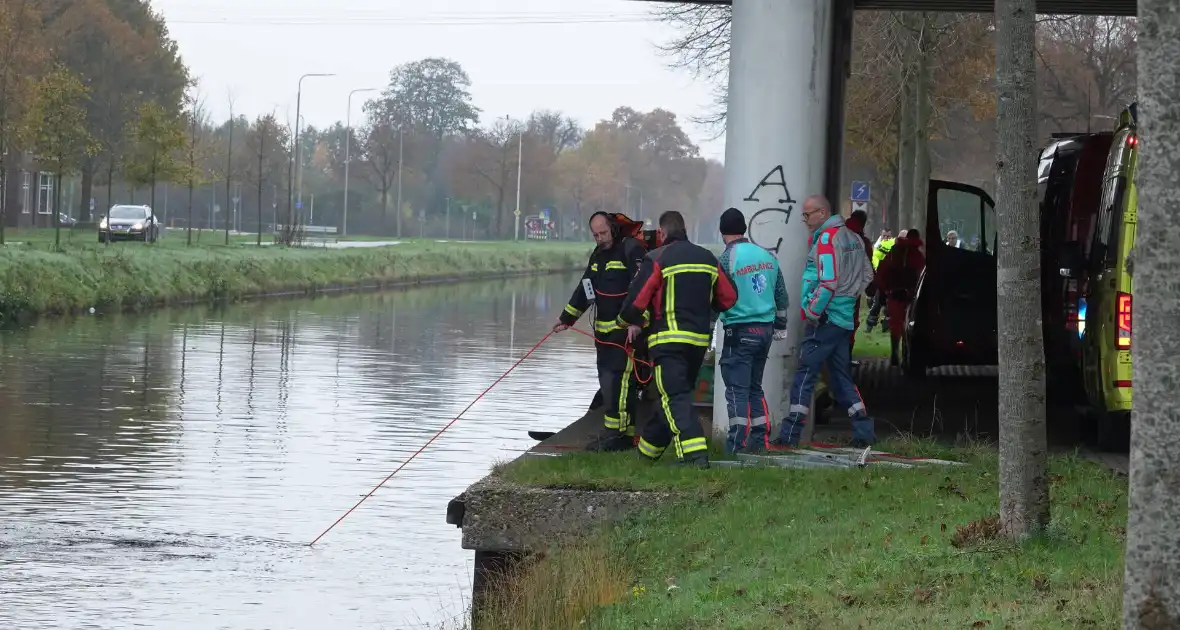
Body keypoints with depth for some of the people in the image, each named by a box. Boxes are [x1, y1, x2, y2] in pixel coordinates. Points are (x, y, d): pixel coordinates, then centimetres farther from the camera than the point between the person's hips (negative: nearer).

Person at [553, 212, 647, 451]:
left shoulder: (631, 249, -11)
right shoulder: (598, 255, 16)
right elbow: (584, 289, 27)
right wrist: (566, 318, 32)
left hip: (626, 329, -9)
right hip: (604, 330, 9)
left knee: (616, 378, -15)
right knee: (607, 381, 8)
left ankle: (615, 434, -14)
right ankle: (627, 433, 13)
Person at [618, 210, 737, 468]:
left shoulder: (657, 259, -8)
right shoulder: (708, 259, 10)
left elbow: (637, 299, -9)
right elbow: (728, 297, 13)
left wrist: (630, 322, 10)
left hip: (669, 340, -6)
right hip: (700, 339, 7)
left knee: (675, 398, -9)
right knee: (676, 393, 19)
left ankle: (695, 454, -25)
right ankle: (649, 448, 34)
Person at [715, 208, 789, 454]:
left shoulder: (727, 259, -11)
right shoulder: (767, 256, 9)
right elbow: (781, 294, 16)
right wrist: (780, 327, 26)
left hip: (740, 331, -6)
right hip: (766, 329, 6)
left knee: (737, 387, -4)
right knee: (755, 385, 16)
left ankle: (737, 441, -8)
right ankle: (759, 438, 15)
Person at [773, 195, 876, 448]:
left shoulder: (826, 239, -13)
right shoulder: (852, 237, 15)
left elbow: (828, 282, -20)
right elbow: (867, 275, 21)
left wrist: (812, 314, -15)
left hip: (825, 319, -9)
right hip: (845, 320, 9)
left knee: (804, 375, -8)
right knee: (841, 375, 14)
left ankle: (790, 434, -10)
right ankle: (864, 432, 13)